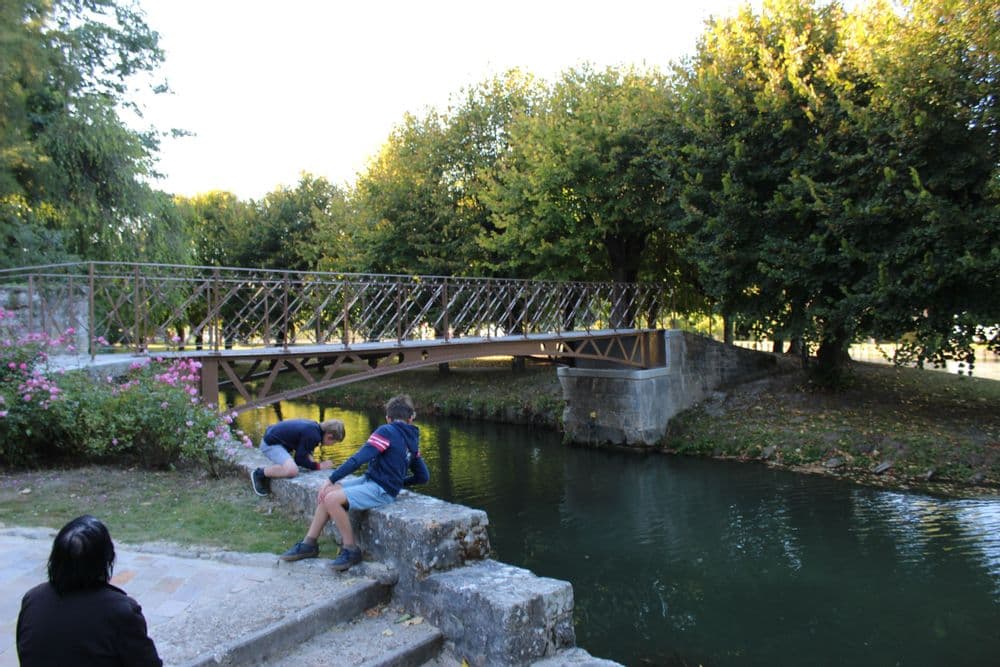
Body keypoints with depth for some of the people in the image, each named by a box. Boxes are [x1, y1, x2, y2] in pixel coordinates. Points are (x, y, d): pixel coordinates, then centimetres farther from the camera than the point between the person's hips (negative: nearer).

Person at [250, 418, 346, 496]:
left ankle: (266, 472, 21)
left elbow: (305, 451, 18)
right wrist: (318, 466, -9)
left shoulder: (314, 426, 4)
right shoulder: (313, 436, -25)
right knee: (292, 470, -30)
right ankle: (259, 474, -8)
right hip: (270, 444, -11)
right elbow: (299, 458, -19)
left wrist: (312, 462, 2)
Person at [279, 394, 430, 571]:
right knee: (326, 493, 8)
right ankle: (309, 544, 9)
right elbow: (423, 476, 14)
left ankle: (350, 550, -9)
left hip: (380, 490, -9)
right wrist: (397, 482, 27)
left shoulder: (387, 431, -11)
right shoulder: (413, 441, 12)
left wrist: (331, 479, -13)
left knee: (331, 499, -21)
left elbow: (358, 459, -17)